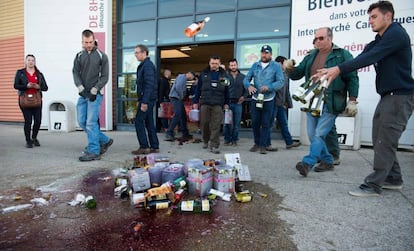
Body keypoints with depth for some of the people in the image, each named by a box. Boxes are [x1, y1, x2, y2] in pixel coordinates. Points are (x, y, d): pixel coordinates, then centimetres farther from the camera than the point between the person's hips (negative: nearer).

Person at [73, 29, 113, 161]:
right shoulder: (79, 56, 13)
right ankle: (105, 140, 20)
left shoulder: (102, 56, 0)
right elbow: (75, 73, 6)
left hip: (95, 94, -6)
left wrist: (94, 91, -12)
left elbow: (104, 77, -4)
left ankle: (93, 152, -1)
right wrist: (81, 88, -10)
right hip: (83, 94, 6)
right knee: (82, 122, 6)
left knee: (91, 123, -9)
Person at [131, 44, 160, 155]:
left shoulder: (148, 65, -12)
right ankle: (154, 147, 15)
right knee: (149, 122, 10)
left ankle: (144, 147, -2)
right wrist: (140, 100, 21)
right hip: (147, 99, 10)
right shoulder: (143, 65, 19)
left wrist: (144, 102, -24)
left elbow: (149, 85, -21)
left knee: (139, 121, -6)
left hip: (147, 99, -10)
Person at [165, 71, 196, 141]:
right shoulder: (182, 76, -8)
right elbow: (178, 87, -22)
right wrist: (181, 96, -12)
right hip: (176, 98, -11)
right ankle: (169, 134, -16)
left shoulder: (184, 79, 23)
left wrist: (182, 97, 8)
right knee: (177, 115, -17)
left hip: (179, 99, 11)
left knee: (183, 116, 12)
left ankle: (185, 134, 20)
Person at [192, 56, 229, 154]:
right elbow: (198, 88, 8)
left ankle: (214, 146, 1)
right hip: (205, 103, 1)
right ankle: (205, 141, 28)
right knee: (204, 123, 7)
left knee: (216, 125, -4)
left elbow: (226, 90, 9)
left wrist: (226, 103, 4)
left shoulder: (223, 74, 8)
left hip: (218, 104, -1)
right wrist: (195, 102, 5)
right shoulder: (204, 73, 7)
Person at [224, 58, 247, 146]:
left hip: (238, 103, 2)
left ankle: (234, 140, 15)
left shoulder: (243, 77, 9)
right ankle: (227, 139, 12)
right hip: (228, 102, -1)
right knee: (227, 122, 2)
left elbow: (246, 88, 13)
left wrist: (244, 96, -1)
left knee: (237, 123, 5)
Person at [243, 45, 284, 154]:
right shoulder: (255, 65, 9)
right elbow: (246, 79, 6)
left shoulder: (276, 66, 0)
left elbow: (280, 82, -8)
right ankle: (257, 143, 26)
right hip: (255, 99, 3)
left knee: (266, 123, 2)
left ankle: (262, 145, 12)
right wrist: (249, 86, -16)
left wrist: (269, 87, -24)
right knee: (255, 122, 9)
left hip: (268, 100, -3)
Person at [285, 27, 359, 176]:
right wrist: (290, 69, -5)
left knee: (319, 134, -11)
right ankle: (327, 161, 23)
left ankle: (307, 163, -13)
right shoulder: (311, 56, 15)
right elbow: (297, 74, 17)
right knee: (312, 135, 8)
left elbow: (352, 78, -2)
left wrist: (352, 100, -9)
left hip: (330, 104, -6)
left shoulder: (342, 55, 0)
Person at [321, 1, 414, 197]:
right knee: (380, 140, 11)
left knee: (385, 142, -7)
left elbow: (369, 58, -24)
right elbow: (360, 58, 4)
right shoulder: (378, 41, 16)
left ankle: (373, 185, -1)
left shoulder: (396, 34, -11)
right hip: (387, 96, 9)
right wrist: (333, 73, -9)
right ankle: (393, 179, 24)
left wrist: (338, 69, -29)